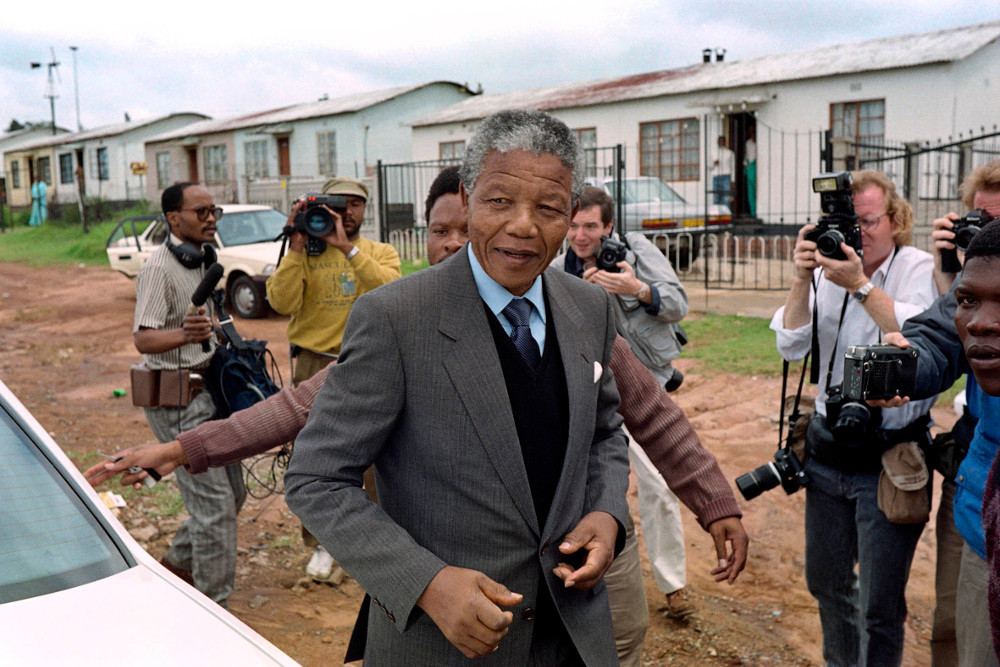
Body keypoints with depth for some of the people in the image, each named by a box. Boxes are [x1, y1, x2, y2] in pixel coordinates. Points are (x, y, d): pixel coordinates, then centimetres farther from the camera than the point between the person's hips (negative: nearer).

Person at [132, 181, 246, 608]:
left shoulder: (201, 261, 14)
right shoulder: (159, 268, -16)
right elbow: (143, 338, -26)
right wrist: (184, 335, -43)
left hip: (205, 388, 9)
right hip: (175, 397, -9)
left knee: (231, 493, 14)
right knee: (215, 504, -9)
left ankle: (175, 566, 30)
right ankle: (213, 605, 3)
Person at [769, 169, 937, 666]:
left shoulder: (917, 267, -7)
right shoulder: (829, 266, 2)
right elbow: (792, 346, -6)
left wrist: (860, 285, -26)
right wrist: (802, 279, -18)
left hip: (890, 456, -4)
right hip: (828, 447, 5)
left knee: (879, 605, 3)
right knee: (826, 581, 21)